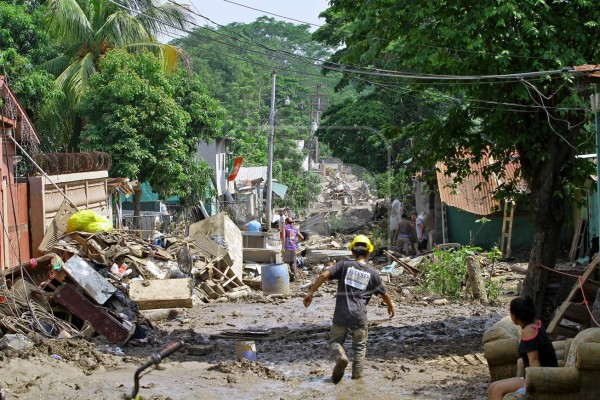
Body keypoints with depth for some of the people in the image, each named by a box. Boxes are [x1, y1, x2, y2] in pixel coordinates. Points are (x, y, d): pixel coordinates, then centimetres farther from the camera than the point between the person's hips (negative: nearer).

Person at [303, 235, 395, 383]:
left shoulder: (344, 265, 2)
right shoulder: (373, 273, 6)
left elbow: (325, 275, -10)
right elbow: (385, 294, 16)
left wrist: (311, 292, -5)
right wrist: (390, 307, 37)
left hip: (341, 314, -1)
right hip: (359, 315, 1)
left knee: (335, 340, 12)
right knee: (360, 345, 18)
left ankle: (340, 357, -17)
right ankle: (357, 373, 13)